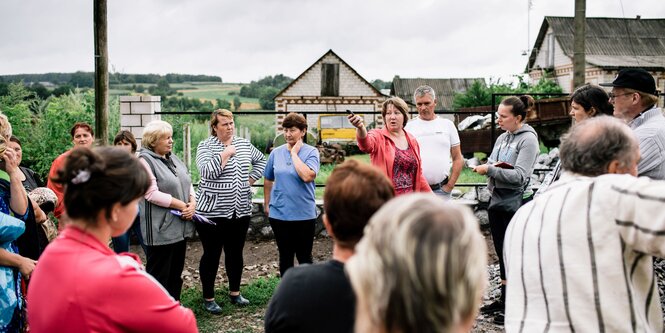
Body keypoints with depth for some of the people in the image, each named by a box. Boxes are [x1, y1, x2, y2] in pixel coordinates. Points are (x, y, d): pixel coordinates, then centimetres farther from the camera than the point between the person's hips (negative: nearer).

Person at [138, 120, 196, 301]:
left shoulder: (173, 158, 14)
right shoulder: (145, 161, -11)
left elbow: (188, 183, 16)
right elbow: (152, 194, -19)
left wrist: (192, 204, -4)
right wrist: (182, 206, -16)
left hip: (180, 227, 8)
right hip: (161, 229, -8)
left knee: (176, 274, 16)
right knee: (159, 276, 0)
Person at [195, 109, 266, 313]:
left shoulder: (244, 144, 8)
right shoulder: (206, 146, -7)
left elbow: (261, 160, 24)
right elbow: (207, 171, -23)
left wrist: (251, 179, 10)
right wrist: (225, 153, -18)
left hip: (240, 211, 5)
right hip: (212, 212, -5)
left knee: (235, 253, 15)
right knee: (212, 255, 4)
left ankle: (235, 292, 30)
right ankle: (208, 298, 16)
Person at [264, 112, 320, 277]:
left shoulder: (311, 152, -7)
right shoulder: (276, 153, 3)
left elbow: (307, 176, -25)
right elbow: (268, 180, 14)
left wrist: (294, 153, -16)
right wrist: (267, 204, 16)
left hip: (304, 214, -3)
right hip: (279, 213, 3)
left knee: (304, 257, 9)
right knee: (285, 257, 14)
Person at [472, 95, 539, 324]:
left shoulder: (528, 139, -10)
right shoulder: (502, 138, 12)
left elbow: (520, 175, -18)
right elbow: (490, 163, 12)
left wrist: (490, 170, -18)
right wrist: (489, 166, -10)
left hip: (514, 204, -8)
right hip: (496, 200, 8)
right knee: (502, 253, 15)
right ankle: (504, 300, 27)